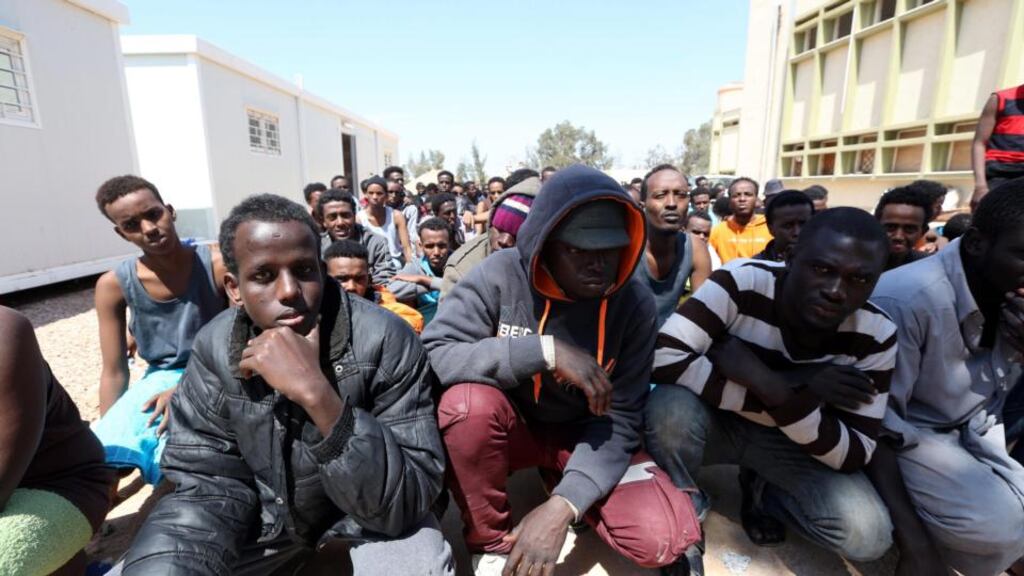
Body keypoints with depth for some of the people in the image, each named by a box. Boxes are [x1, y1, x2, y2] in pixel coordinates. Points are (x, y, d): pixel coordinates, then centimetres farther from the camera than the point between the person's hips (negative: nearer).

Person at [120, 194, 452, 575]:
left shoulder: (385, 341, -27)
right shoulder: (214, 348, -13)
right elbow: (208, 478, -6)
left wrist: (318, 396, -42)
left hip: (368, 509, -3)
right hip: (264, 507, 3)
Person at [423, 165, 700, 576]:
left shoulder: (635, 303, -15)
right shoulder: (501, 275, -20)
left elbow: (619, 417, -15)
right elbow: (434, 353, -29)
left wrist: (562, 506, -27)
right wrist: (546, 351, -36)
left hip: (583, 432, 1)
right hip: (509, 426, 0)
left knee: (663, 537, -20)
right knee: (468, 400, -34)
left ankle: (564, 485, 12)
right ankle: (490, 542, -6)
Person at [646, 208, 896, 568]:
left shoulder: (876, 337, -16)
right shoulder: (741, 282, -28)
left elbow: (855, 455, -17)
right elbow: (662, 361, -37)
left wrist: (775, 389, -34)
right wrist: (790, 385, -33)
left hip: (790, 443, 3)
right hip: (717, 419, -2)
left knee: (867, 536, -20)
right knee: (670, 407, -35)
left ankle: (762, 490, 13)